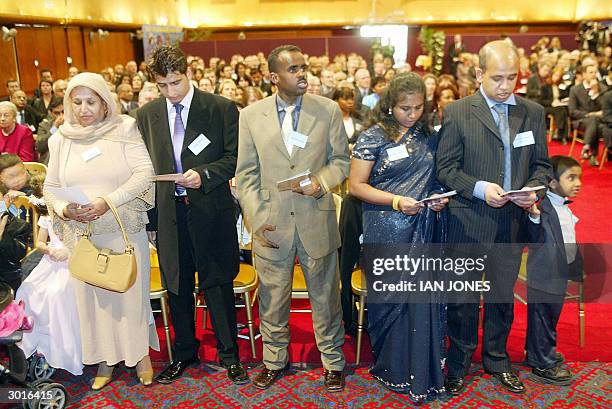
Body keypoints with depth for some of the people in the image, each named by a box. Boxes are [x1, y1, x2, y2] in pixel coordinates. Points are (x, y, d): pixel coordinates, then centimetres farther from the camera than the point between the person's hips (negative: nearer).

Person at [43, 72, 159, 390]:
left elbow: (145, 173, -12)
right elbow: (50, 187, 9)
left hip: (126, 231, -3)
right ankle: (106, 359, 27)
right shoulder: (61, 140, 6)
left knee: (132, 291, 8)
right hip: (83, 235, 3)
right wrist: (64, 209, -12)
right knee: (94, 295, 10)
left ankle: (141, 352, 26)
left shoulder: (124, 130, -4)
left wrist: (108, 201, -21)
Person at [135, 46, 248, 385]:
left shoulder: (222, 108, -4)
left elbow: (235, 157, -4)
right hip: (168, 213, 3)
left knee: (218, 284, 6)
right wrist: (149, 219, 6)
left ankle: (229, 355, 24)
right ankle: (184, 353, 33)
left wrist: (205, 174, -21)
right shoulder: (146, 115, 6)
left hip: (211, 209, -3)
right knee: (177, 287, 14)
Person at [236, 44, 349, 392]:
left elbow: (341, 159, 6)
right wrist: (256, 220, -6)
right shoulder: (251, 116, 0)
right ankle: (274, 360, 37)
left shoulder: (329, 110, -1)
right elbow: (246, 174, 2)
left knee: (326, 297, 13)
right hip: (271, 225, 1)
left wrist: (321, 182, -15)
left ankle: (333, 360, 34)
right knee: (273, 300, 15)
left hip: (317, 223, 0)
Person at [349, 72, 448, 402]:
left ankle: (423, 373, 21)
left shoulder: (428, 137, 9)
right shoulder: (373, 137, -4)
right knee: (391, 301, 6)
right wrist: (396, 201, -18)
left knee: (424, 300, 5)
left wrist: (441, 197, -3)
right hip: (386, 233, -4)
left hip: (424, 231, 4)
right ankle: (391, 368, 25)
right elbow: (356, 185, -7)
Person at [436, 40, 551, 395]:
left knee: (503, 296, 17)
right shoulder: (457, 112, -6)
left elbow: (542, 164, 10)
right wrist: (480, 188, -21)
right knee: (465, 298, 10)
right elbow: (446, 168, -6)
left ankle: (497, 360, 37)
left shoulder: (534, 112, 5)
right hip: (469, 222, -3)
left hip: (514, 221, 3)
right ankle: (459, 364, 29)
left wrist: (533, 189, -10)